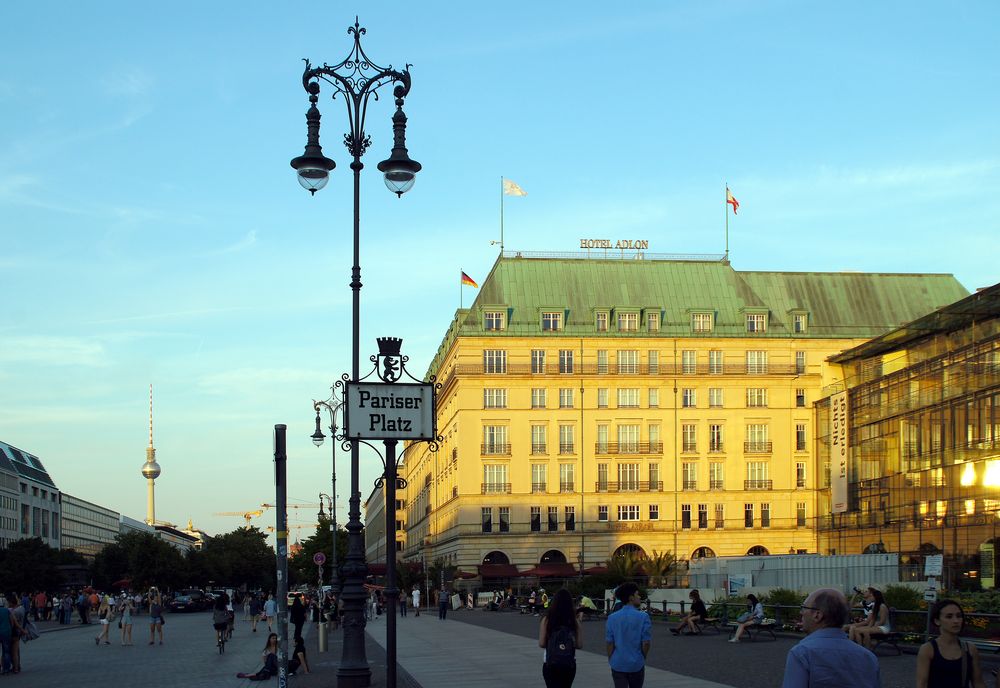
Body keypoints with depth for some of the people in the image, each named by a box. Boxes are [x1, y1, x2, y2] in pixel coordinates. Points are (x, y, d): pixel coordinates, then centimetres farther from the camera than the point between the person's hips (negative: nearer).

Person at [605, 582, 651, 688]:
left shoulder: (612, 618, -2)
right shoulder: (643, 617, -10)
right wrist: (642, 658, 10)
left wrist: (611, 661, 9)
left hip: (618, 664, 1)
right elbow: (646, 642, -8)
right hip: (636, 664, -1)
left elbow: (609, 643, -2)